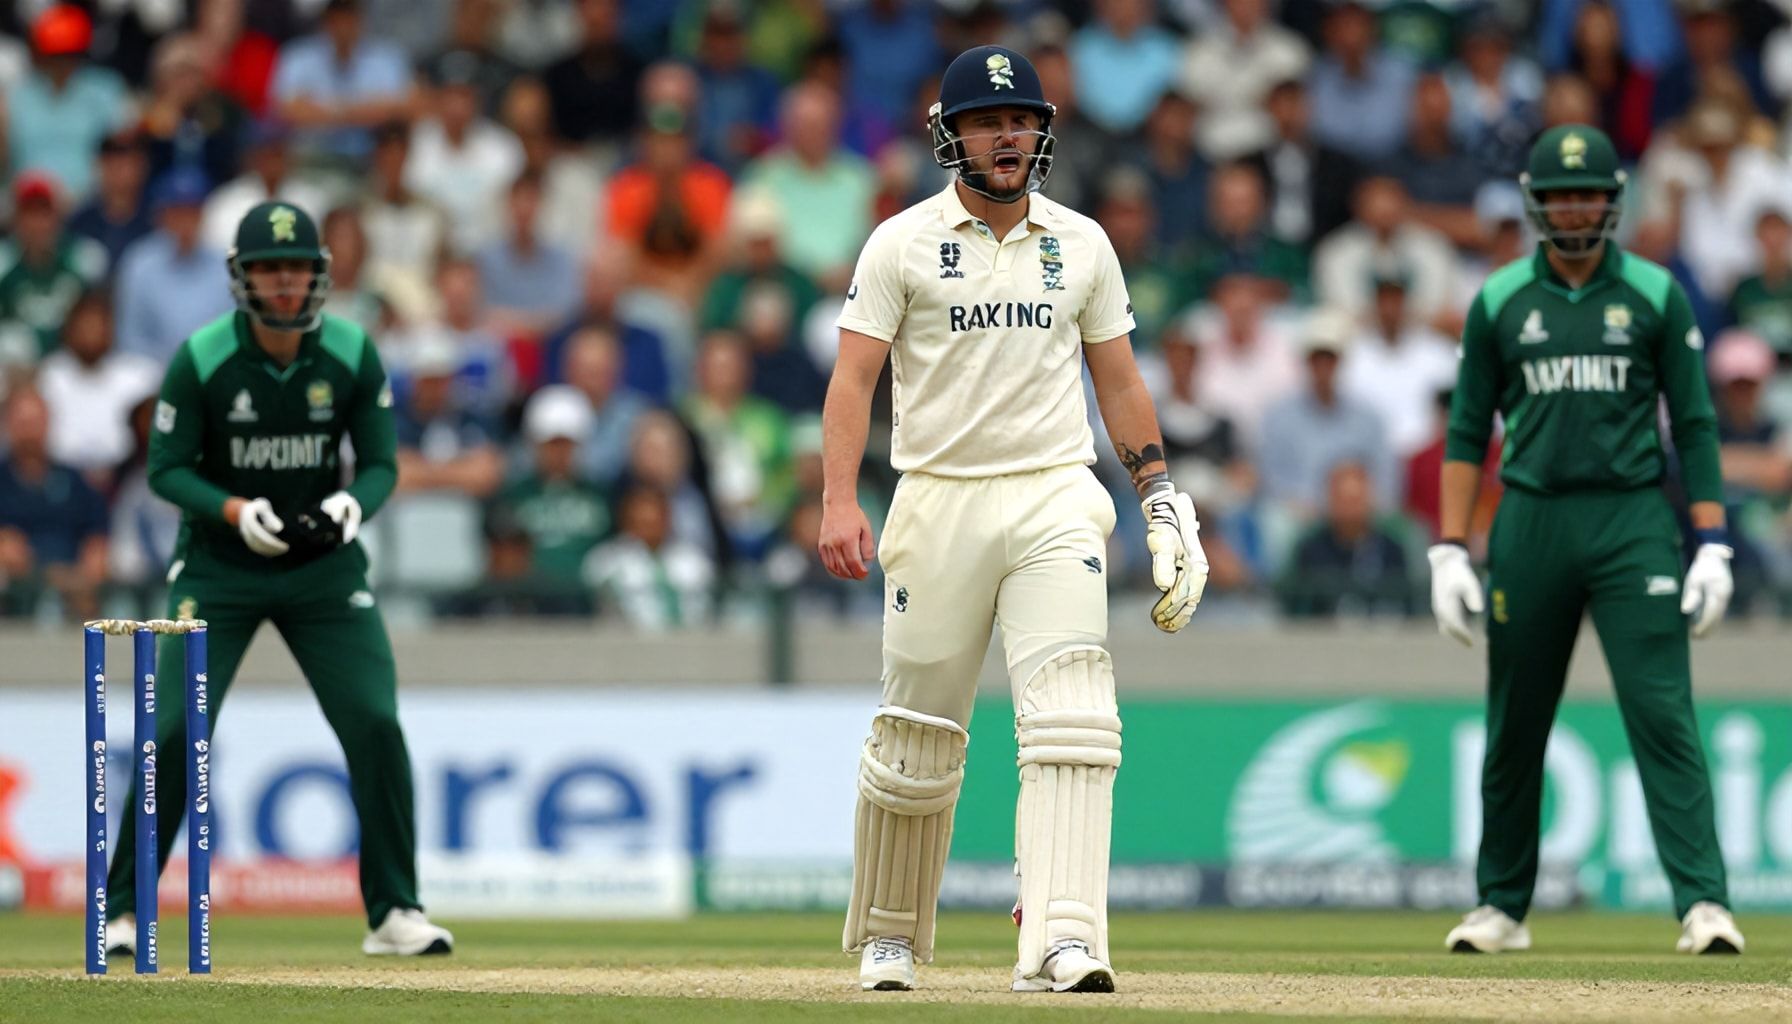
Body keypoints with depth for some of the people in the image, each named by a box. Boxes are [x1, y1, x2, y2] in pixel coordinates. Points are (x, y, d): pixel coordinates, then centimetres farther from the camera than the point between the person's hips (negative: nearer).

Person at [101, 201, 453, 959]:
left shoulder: (353, 356, -9)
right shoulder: (201, 359, -14)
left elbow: (381, 464, -3)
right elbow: (167, 469, -9)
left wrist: (352, 505, -25)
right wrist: (237, 511, -26)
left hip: (324, 566, 2)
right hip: (218, 567, -2)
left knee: (374, 724, -9)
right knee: (175, 730, -11)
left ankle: (394, 911, 3)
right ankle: (121, 910, 0)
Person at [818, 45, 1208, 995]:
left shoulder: (1081, 244, 10)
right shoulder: (902, 243, 1)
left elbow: (1118, 381, 16)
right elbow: (853, 377, -5)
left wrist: (1162, 500, 9)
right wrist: (839, 503, -17)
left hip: (1055, 499, 1)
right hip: (938, 502, -1)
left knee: (1070, 719, -16)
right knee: (917, 735, 4)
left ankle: (1060, 943, -24)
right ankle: (889, 937, 23)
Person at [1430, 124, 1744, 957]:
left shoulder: (1654, 295, 5)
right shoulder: (1500, 301, 8)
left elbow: (1695, 426, 5)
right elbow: (1467, 433, 10)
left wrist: (1712, 546, -3)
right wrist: (1450, 551, 2)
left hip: (1633, 521, -2)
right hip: (1530, 521, 2)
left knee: (1663, 715, -12)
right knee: (1514, 726, 7)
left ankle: (1703, 904, -17)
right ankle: (1501, 908, 19)